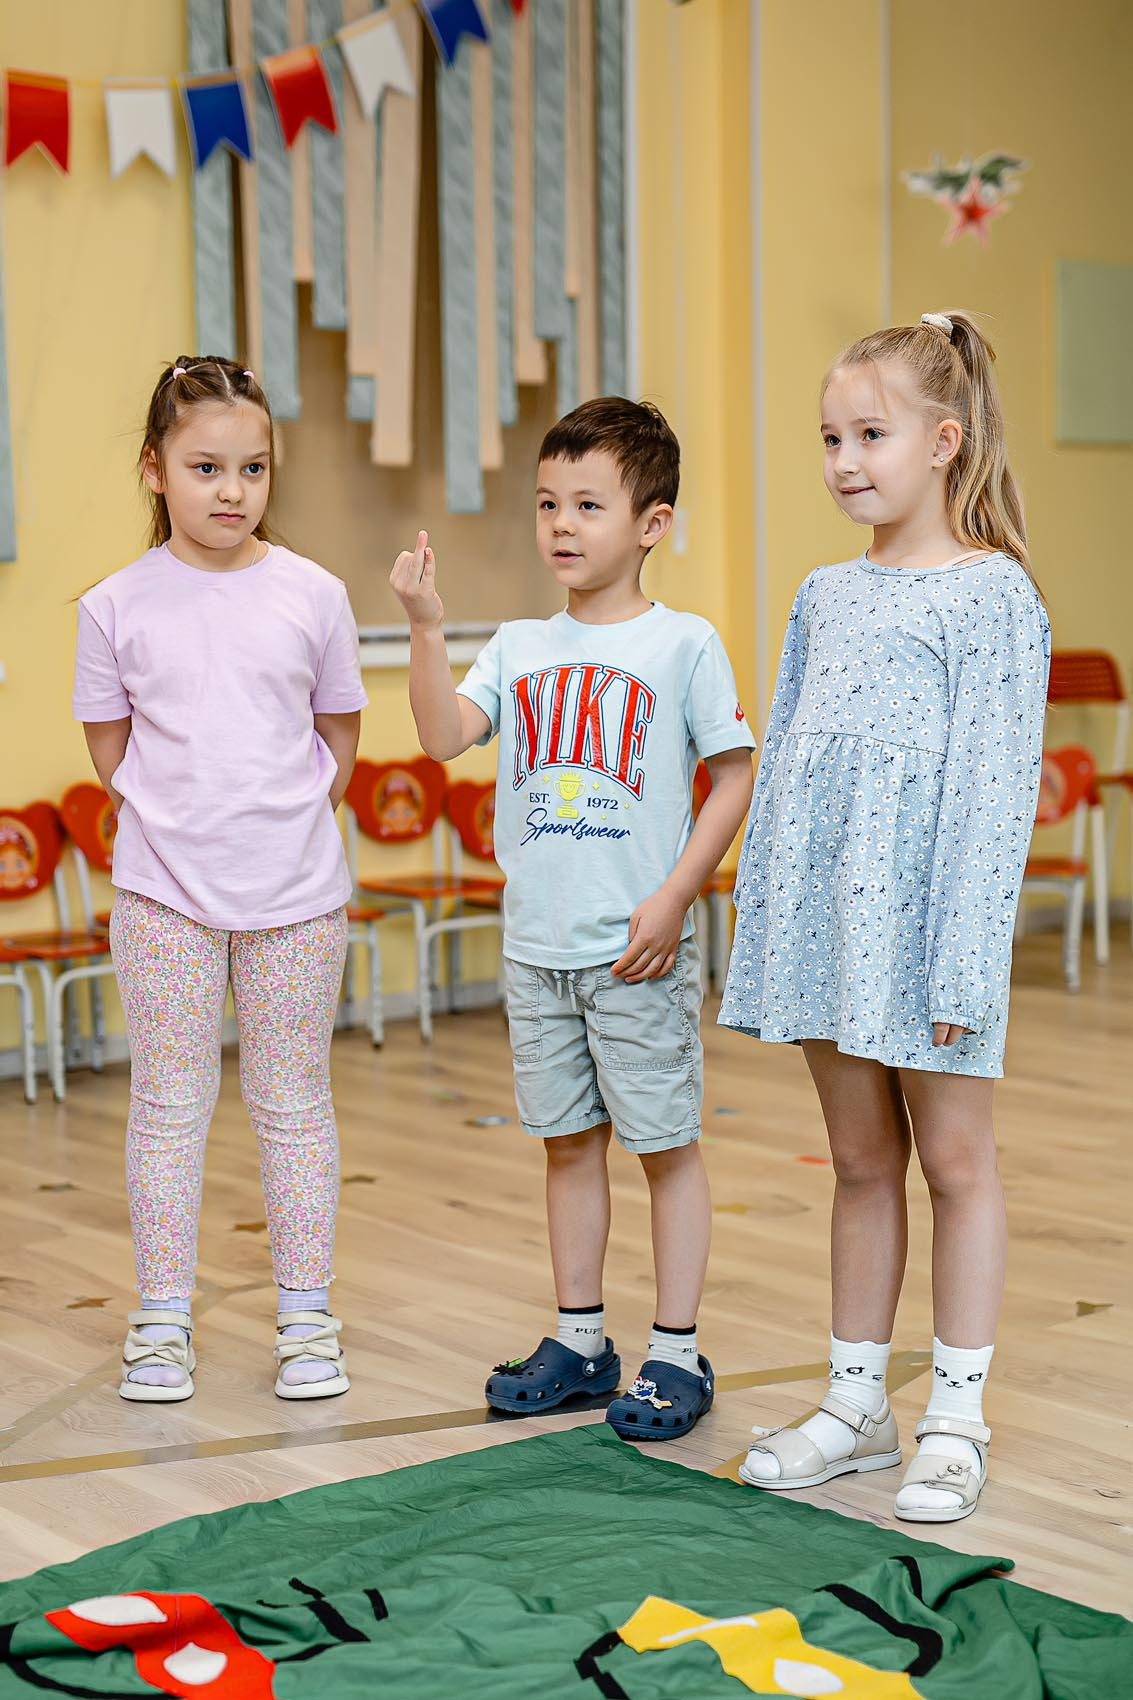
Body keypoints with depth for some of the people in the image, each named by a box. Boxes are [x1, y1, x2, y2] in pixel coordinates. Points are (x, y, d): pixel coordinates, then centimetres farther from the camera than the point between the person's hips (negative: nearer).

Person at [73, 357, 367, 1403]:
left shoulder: (313, 595, -1)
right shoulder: (117, 606, -3)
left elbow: (340, 737, 9)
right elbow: (111, 749, 5)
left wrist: (282, 826, 2)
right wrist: (181, 823, -2)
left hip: (297, 892, 0)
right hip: (165, 892, 0)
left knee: (294, 1105, 8)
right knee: (169, 1104, 6)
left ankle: (306, 1318, 18)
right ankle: (163, 1322, 17)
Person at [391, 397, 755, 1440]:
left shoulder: (684, 645, -5)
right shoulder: (519, 648, 8)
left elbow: (734, 776, -5)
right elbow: (443, 736, -6)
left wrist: (674, 899, -12)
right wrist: (425, 625, -17)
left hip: (637, 950, -5)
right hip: (537, 943, 5)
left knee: (665, 1144, 3)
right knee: (568, 1141, 14)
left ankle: (677, 1353, 13)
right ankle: (580, 1340, 26)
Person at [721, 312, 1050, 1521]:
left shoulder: (991, 595, -6)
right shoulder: (824, 598, 12)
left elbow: (993, 786, -11)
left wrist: (965, 958, -16)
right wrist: (759, 927, 11)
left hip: (923, 921, -6)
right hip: (827, 919, 6)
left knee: (955, 1161, 5)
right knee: (860, 1163, 14)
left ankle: (957, 1419, 15)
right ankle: (856, 1401, 24)